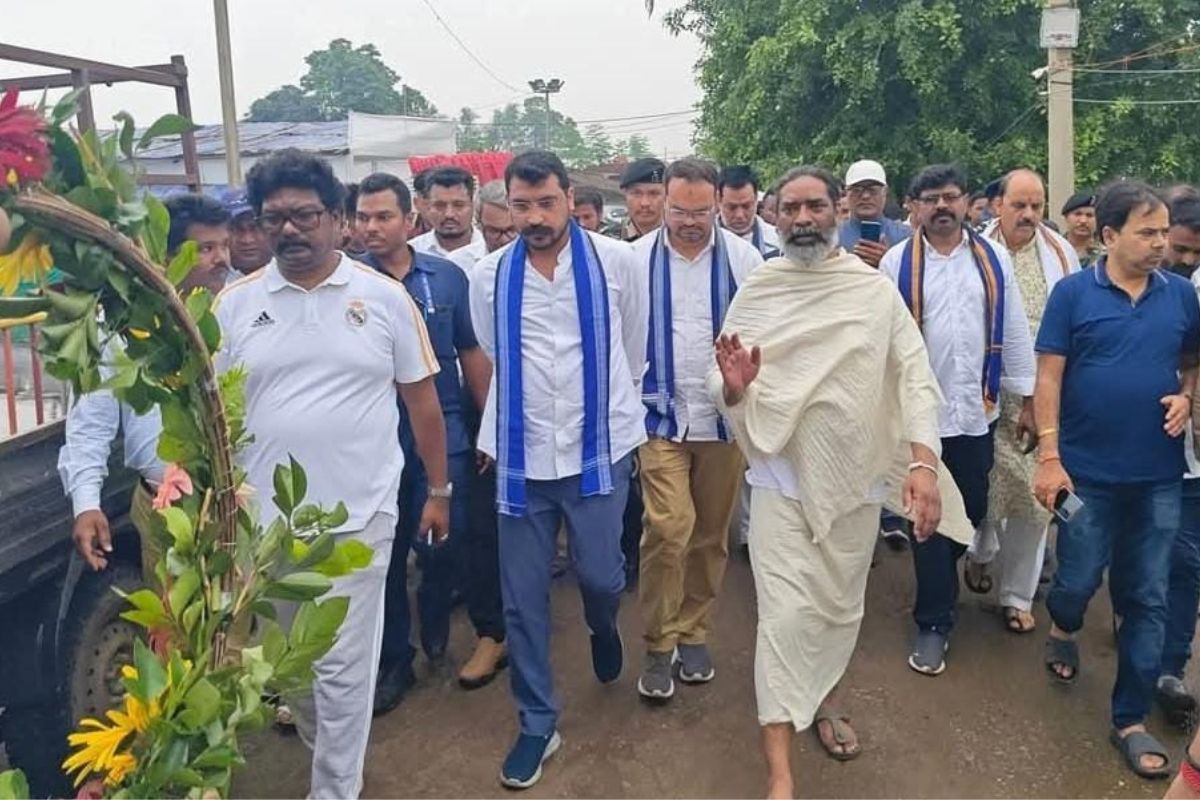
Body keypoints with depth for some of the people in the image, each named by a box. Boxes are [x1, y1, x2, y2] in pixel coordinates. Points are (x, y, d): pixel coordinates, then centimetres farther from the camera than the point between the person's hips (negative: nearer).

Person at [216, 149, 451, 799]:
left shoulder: (384, 297, -3)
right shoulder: (235, 304, 1)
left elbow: (422, 398, 3)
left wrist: (439, 489, 4)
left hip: (358, 515, -2)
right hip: (264, 518, 3)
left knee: (343, 666, 4)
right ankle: (321, 741, 47)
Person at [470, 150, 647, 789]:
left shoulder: (616, 262, -4)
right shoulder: (489, 276, 0)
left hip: (600, 448, -1)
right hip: (520, 455, 2)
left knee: (600, 576, 4)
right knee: (523, 597, 7)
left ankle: (603, 627, 44)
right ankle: (537, 724, 26)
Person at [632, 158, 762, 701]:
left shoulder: (742, 257, -1)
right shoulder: (636, 259, -2)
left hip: (725, 418, 2)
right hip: (661, 415, -1)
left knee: (711, 534, 11)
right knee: (668, 529, -10)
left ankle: (693, 632, 29)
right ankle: (658, 646, 7)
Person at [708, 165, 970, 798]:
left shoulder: (875, 289, -1)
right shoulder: (754, 293, 0)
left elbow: (915, 376, -6)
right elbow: (723, 392, 2)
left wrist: (923, 462, -18)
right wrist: (732, 385, -23)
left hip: (856, 476, 2)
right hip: (781, 475, -1)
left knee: (840, 604, 17)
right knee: (785, 613, -5)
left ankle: (825, 697, 44)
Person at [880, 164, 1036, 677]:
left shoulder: (993, 260, 6)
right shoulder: (897, 263, -1)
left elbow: (1014, 332, 8)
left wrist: (1028, 398, 6)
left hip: (978, 409, 3)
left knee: (971, 510, 13)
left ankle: (938, 580, 42)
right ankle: (935, 622, 14)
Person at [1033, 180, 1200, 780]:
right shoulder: (1073, 292, -5)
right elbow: (1049, 377, -6)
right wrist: (1049, 457, -11)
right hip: (1088, 471, -3)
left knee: (1147, 600, 8)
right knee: (1079, 579, 7)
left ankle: (1130, 719, 21)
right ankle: (1062, 628, 44)